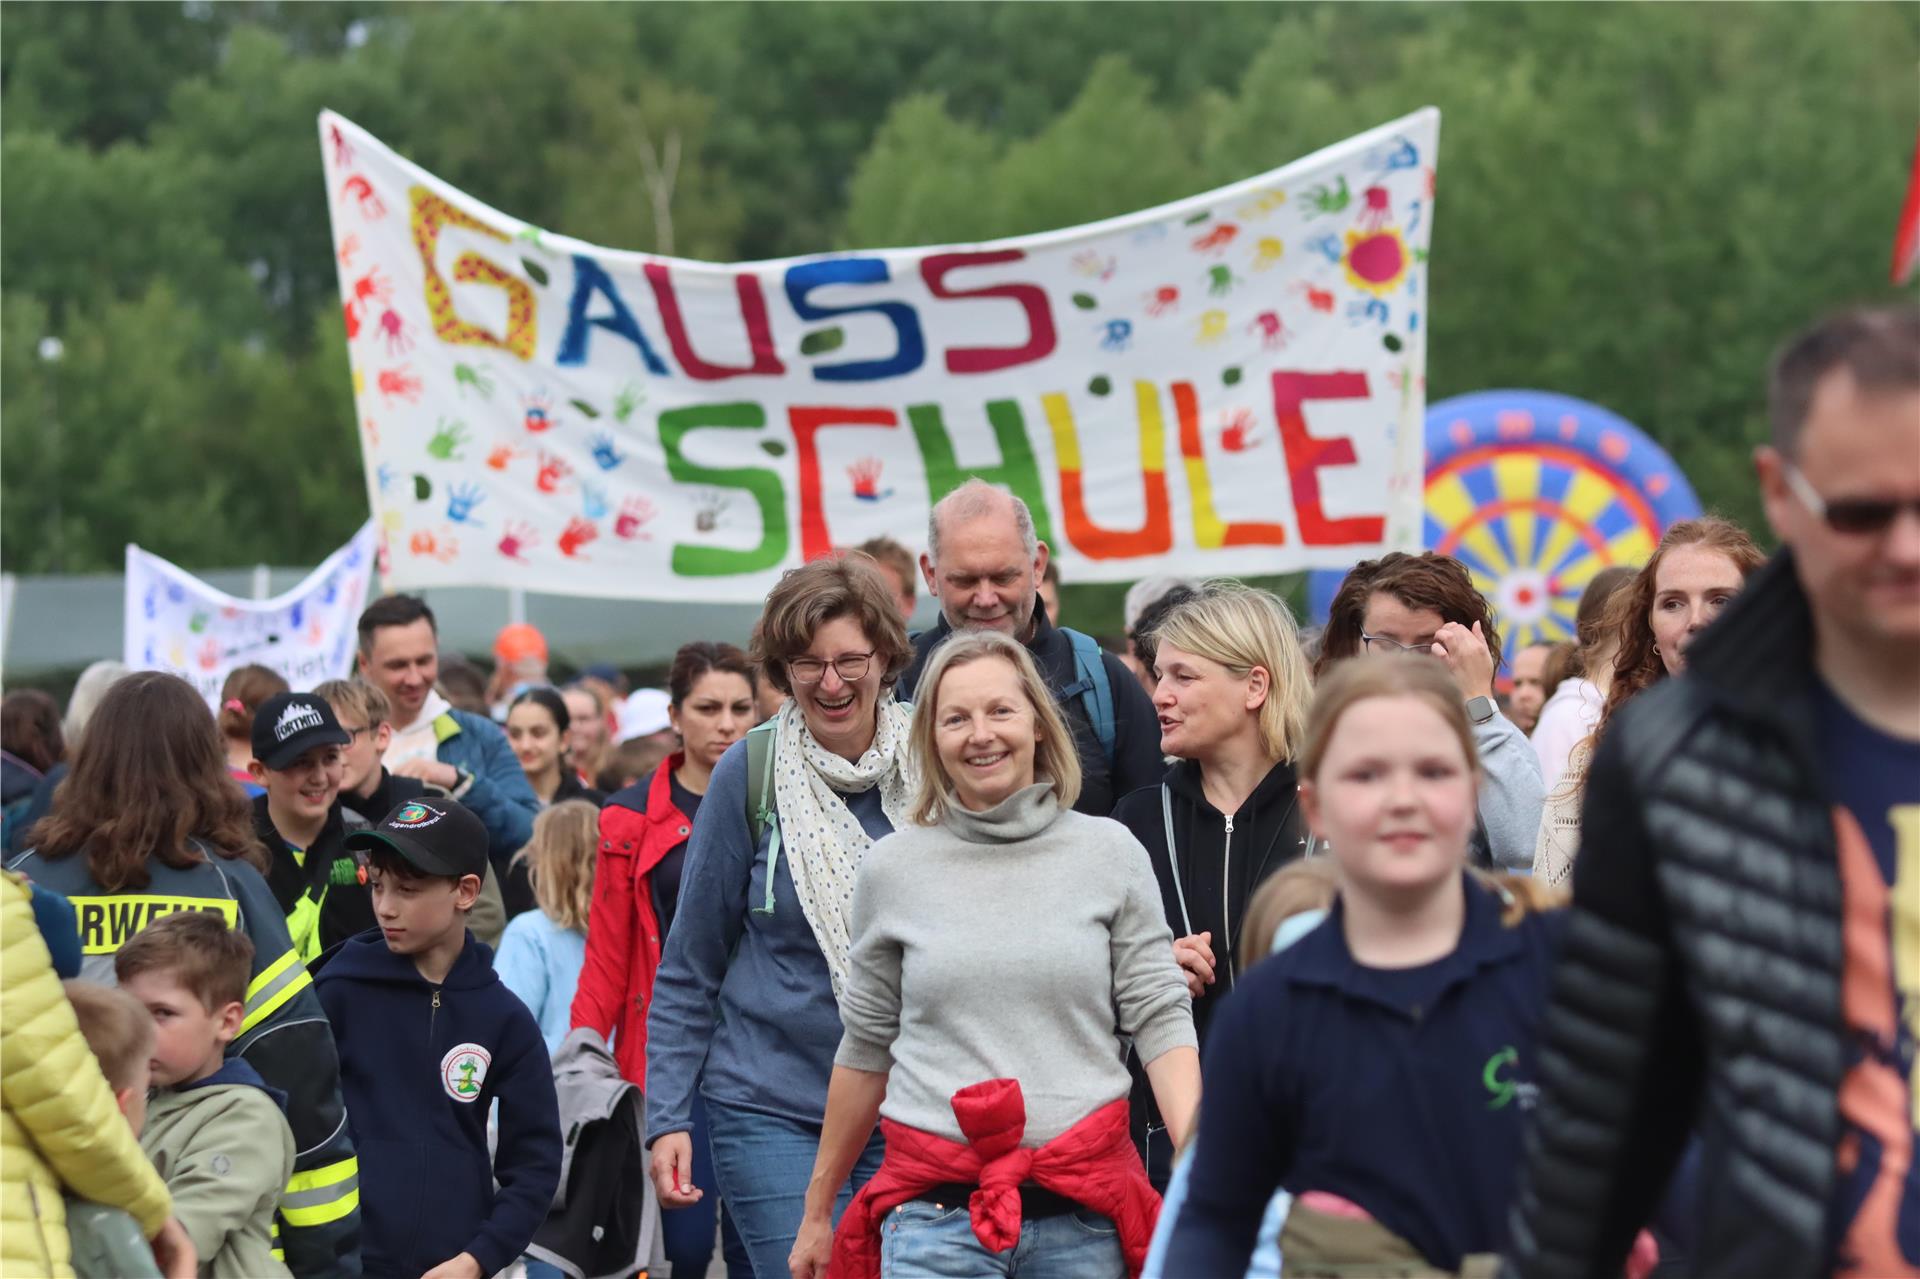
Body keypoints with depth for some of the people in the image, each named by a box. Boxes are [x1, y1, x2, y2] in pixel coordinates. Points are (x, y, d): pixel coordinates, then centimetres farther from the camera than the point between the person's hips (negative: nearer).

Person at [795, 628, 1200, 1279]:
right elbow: (865, 1048, 13)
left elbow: (1160, 1021, 2)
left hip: (1082, 1217, 0)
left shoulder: (1112, 855, 4)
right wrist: (817, 1212, 17)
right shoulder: (891, 870, 6)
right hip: (936, 1212, 0)